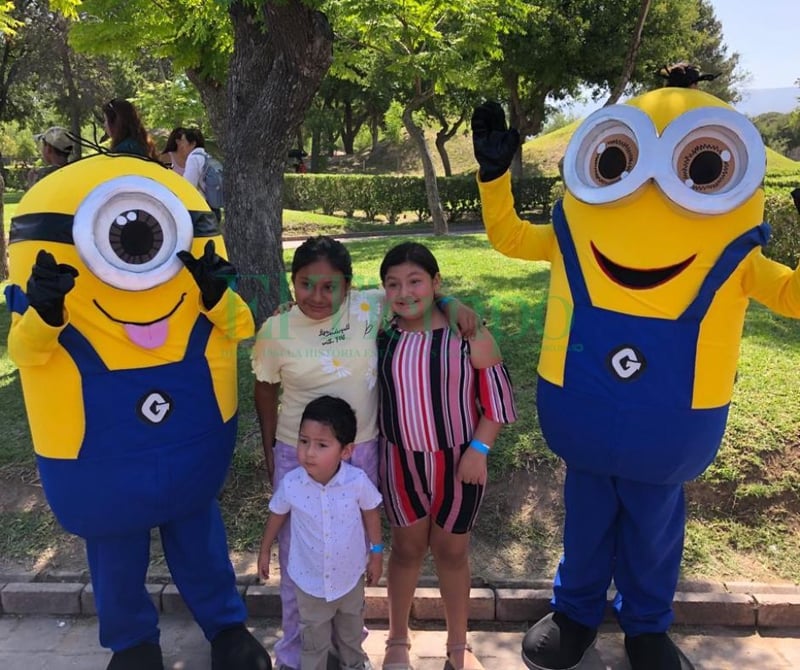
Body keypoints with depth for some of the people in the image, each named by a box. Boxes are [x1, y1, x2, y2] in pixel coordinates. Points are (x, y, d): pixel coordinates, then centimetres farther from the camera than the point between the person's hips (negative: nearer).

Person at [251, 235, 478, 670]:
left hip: (361, 454, 2)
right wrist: (270, 452, 8)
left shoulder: (368, 308, -11)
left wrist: (453, 305, -17)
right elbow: (266, 392, 2)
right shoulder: (276, 331, -11)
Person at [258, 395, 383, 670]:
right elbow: (277, 516, -4)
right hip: (309, 578, -1)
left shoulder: (358, 482, -28)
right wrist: (264, 551, 8)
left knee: (351, 628, 29)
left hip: (349, 574, 1)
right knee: (314, 636, 21)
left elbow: (371, 514, -8)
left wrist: (376, 554, 1)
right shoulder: (290, 484, -26)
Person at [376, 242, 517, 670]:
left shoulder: (468, 334, -14)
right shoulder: (381, 335, -5)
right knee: (407, 547, 17)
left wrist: (478, 449, -14)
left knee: (452, 550, 15)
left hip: (457, 460, -2)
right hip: (401, 461, 2)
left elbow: (498, 397, -9)